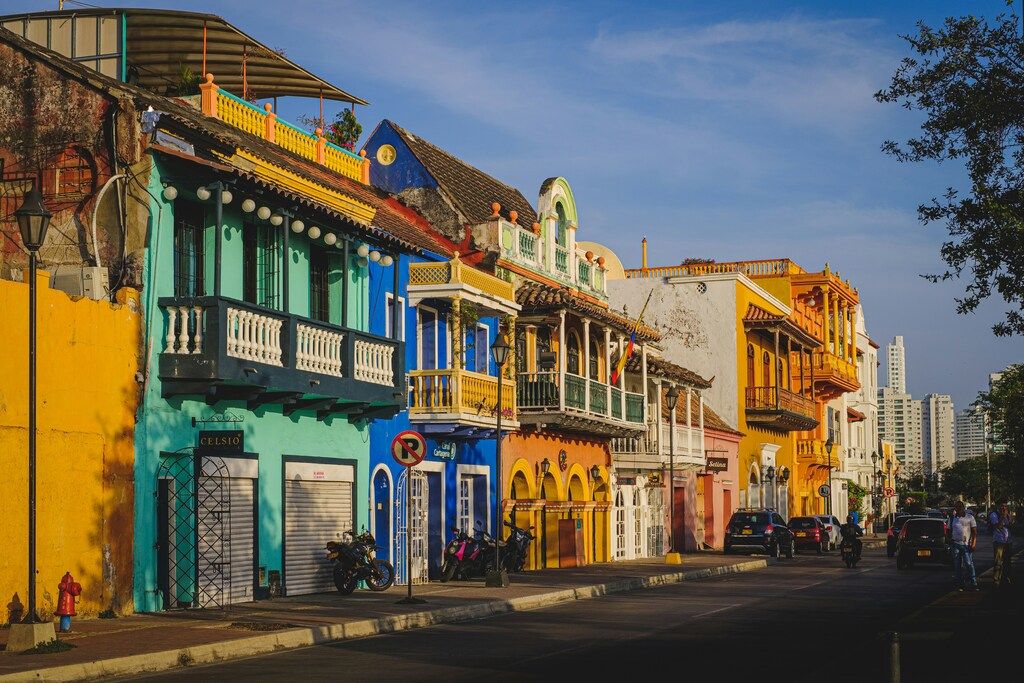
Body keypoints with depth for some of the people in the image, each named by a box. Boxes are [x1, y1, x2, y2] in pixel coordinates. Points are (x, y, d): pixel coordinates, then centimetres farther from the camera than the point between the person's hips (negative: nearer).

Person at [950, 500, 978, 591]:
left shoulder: (970, 517, 2)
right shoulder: (953, 518, 12)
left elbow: (974, 532, 0)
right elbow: (949, 530, 19)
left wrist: (973, 543, -9)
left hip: (966, 544, -4)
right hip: (956, 544, 4)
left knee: (969, 564, -9)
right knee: (957, 565, 4)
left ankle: (973, 583, -4)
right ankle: (960, 584, 10)